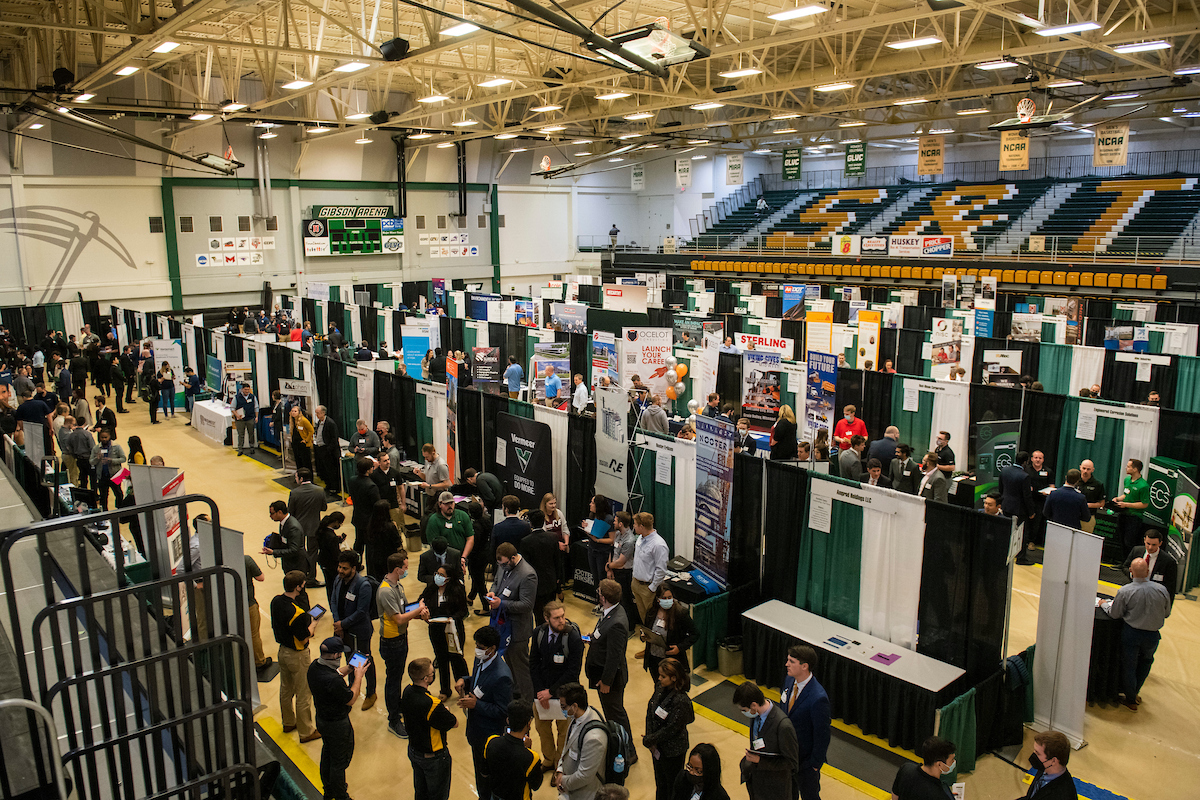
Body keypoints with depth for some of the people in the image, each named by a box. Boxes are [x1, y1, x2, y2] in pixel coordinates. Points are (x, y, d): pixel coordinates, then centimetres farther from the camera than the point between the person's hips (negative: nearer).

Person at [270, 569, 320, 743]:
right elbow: (304, 639, -24)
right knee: (303, 694, 8)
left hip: (282, 650, 8)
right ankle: (306, 732, 21)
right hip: (298, 655, -8)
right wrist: (312, 625, -6)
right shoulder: (297, 613, -33)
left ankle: (288, 722, 44)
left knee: (286, 690, 25)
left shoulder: (276, 601, -7)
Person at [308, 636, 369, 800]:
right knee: (339, 762, 12)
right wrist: (358, 676, -15)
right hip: (337, 724, -9)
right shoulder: (333, 681, -39)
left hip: (321, 719, 9)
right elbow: (350, 699, -23)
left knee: (327, 755, 28)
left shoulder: (314, 667, -12)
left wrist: (351, 667, -2)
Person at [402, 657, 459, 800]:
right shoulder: (431, 704, -37)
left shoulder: (408, 692, -13)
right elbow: (454, 723, -22)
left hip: (413, 750, 7)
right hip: (434, 758, -7)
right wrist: (447, 711, -2)